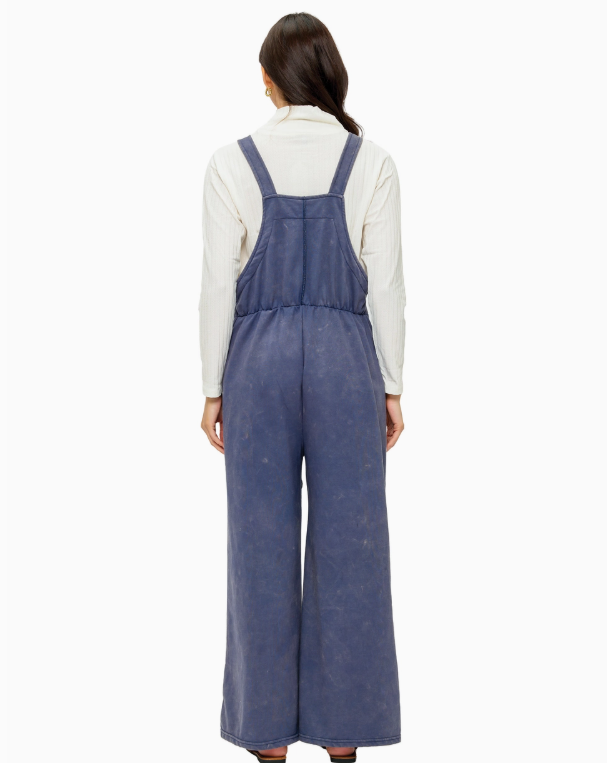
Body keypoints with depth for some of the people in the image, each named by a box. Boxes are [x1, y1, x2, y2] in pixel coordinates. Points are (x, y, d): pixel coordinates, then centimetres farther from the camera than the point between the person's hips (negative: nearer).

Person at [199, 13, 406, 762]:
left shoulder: (232, 164, -4)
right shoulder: (371, 162, -3)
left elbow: (218, 286, -4)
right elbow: (385, 284, -3)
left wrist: (213, 388, 4)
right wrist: (391, 387, 5)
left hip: (260, 359, 0)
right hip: (345, 360, 0)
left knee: (263, 544, 8)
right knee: (348, 542, 8)